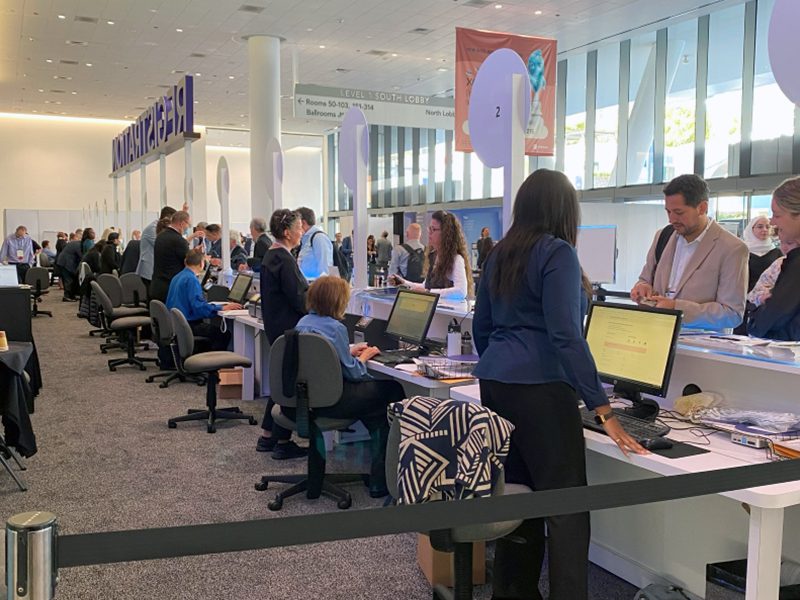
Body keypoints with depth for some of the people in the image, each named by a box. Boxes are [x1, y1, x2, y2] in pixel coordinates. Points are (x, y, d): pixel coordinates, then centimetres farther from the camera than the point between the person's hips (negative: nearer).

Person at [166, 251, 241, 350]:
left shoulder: (177, 277, 13)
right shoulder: (191, 280, -16)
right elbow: (199, 306, -25)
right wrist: (222, 308, -20)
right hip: (187, 326, -10)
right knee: (225, 333, -11)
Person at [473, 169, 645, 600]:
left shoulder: (499, 254, 13)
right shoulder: (558, 253, -9)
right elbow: (565, 335, -18)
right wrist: (603, 410, -18)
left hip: (494, 384, 8)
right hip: (539, 387, -8)